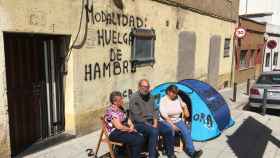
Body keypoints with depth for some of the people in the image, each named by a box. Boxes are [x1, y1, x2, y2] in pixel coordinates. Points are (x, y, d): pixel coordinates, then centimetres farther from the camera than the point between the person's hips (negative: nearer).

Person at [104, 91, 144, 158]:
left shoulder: (120, 108, 10)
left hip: (123, 130, 9)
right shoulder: (111, 111, -18)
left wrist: (131, 126, -4)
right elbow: (119, 126, -22)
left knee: (141, 138, -13)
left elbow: (126, 119, 16)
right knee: (137, 140, -23)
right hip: (115, 133, -8)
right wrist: (129, 129, -8)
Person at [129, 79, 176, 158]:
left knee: (168, 130, -9)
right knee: (154, 131, -33)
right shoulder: (134, 98, -11)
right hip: (139, 123, -7)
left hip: (151, 121, 7)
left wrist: (155, 123, -6)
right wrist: (149, 125, -16)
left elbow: (155, 111, 11)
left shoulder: (150, 97, 11)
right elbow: (137, 116, -16)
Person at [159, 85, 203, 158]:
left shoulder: (178, 98, 11)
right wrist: (172, 125, -20)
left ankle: (191, 152, -27)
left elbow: (187, 115, 17)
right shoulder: (163, 100, -1)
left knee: (186, 131, -24)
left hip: (178, 121, 4)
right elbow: (164, 115, -12)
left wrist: (185, 107, -1)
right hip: (168, 122, -3)